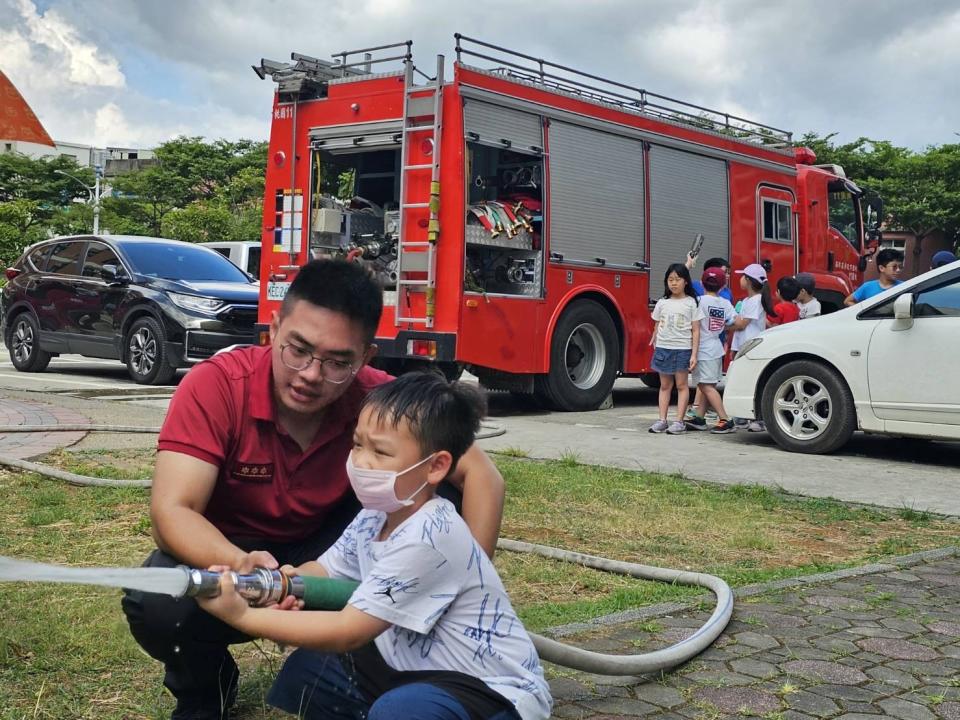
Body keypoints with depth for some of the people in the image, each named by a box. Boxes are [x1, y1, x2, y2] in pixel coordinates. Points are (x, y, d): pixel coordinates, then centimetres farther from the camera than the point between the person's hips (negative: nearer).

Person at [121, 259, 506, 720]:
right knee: (156, 604, -34)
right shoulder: (214, 385, -25)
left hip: (327, 553, 1)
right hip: (226, 554, -1)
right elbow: (172, 512, -30)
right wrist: (240, 565, -51)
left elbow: (480, 476, -17)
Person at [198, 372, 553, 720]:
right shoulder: (376, 515, -1)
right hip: (420, 669, 8)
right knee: (305, 669, 2)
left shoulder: (428, 539, -28)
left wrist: (243, 616, -22)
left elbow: (349, 631, -24)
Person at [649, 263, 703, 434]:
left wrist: (694, 354, -8)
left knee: (681, 384, 0)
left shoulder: (691, 303, 0)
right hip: (663, 348, 3)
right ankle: (662, 420, 9)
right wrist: (654, 346, 6)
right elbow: (657, 328, 12)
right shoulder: (662, 303, 8)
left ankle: (679, 421, 2)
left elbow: (695, 331, -2)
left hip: (683, 349, -3)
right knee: (665, 385, 7)